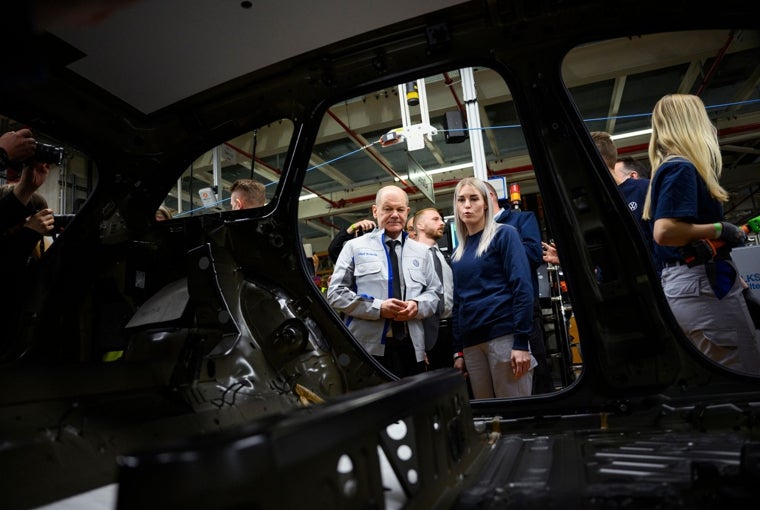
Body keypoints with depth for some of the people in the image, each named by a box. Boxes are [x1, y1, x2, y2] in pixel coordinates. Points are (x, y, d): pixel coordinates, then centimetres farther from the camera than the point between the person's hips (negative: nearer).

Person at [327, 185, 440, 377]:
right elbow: (335, 293, -1)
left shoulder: (421, 252, 17)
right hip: (367, 349, -3)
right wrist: (378, 307, -13)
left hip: (411, 349, 4)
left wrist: (417, 306, -8)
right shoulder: (355, 247, 5)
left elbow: (434, 292, 15)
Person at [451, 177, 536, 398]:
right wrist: (458, 350, 13)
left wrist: (521, 341, -15)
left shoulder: (504, 234, 0)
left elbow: (522, 288, -8)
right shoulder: (457, 253, 16)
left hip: (504, 335, -5)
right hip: (471, 343, 5)